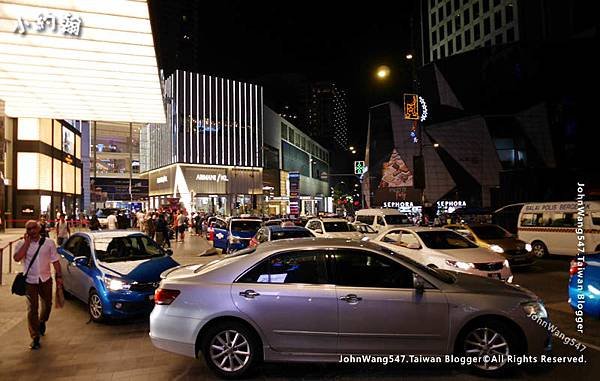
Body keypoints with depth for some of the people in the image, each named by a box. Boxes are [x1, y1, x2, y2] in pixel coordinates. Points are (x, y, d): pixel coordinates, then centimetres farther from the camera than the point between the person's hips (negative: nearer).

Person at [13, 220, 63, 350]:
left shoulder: (49, 243, -1)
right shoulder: (22, 244, -4)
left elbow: (55, 261, 3)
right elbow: (17, 258, -23)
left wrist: (59, 276, -2)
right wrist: (27, 242, -20)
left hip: (46, 279, 2)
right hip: (30, 281, -1)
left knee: (47, 305, 16)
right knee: (32, 309, -1)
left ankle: (42, 322, 48)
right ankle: (35, 338, 8)